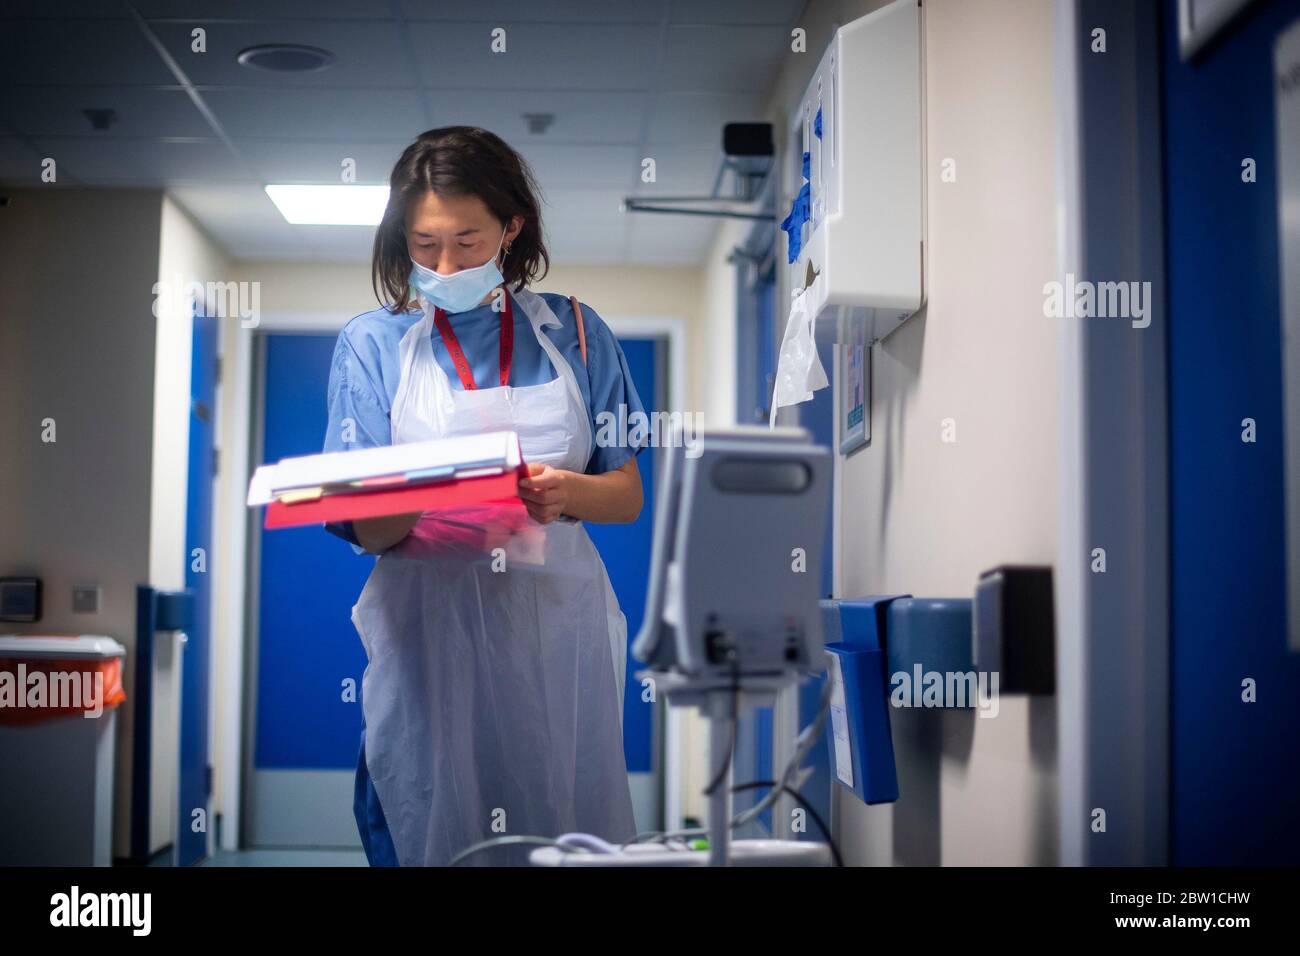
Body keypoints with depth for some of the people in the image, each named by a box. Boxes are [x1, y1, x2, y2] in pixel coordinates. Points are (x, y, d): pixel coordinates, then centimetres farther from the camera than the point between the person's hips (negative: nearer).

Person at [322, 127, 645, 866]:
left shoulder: (574, 333, 6)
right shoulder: (373, 343, 4)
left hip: (557, 627, 1)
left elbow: (628, 495, 6)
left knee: (564, 830, 4)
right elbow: (363, 527, -2)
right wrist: (426, 516, -24)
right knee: (436, 830, 1)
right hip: (430, 631, -1)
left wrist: (566, 491, -16)